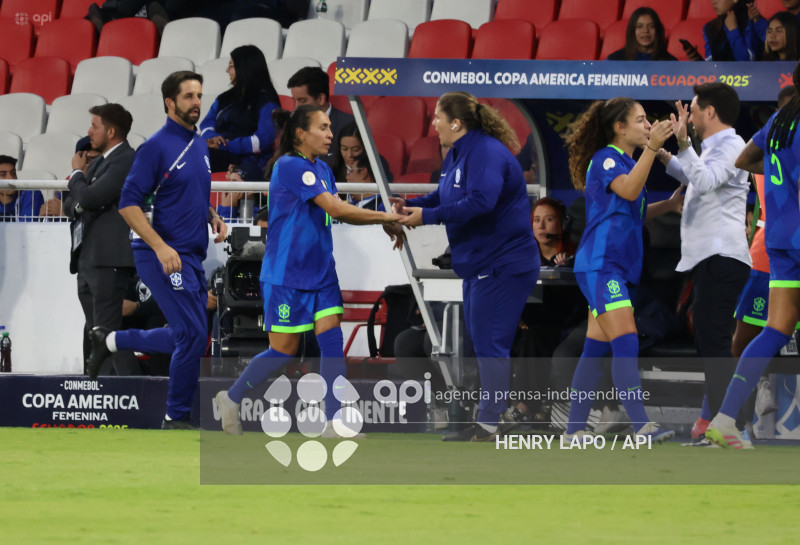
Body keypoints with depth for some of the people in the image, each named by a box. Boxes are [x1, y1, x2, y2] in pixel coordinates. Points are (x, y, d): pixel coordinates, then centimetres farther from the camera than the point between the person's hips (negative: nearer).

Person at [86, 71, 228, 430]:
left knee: (185, 339, 13)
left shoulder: (200, 146, 13)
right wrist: (161, 247, -24)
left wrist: (213, 218, 7)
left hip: (192, 258, 8)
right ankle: (176, 418, 2)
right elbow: (128, 204, -15)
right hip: (164, 257, -8)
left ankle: (109, 341, 31)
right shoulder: (156, 147, -12)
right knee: (193, 335, -11)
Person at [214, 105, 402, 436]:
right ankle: (231, 399, 19)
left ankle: (334, 422, -2)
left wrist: (383, 221, -7)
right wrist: (385, 217, -18)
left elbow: (338, 213, 7)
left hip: (320, 272, 8)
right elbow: (335, 209, -22)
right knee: (284, 350, -1)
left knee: (332, 342, -3)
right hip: (287, 275, -8)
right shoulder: (290, 166, -18)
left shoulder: (322, 170, 11)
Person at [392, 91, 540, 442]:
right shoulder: (458, 154, 12)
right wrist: (411, 205, -1)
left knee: (489, 343, -9)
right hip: (480, 265, 11)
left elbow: (479, 202, -33)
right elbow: (444, 196, 16)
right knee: (482, 341, 16)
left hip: (503, 265, -11)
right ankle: (486, 422, 24)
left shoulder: (486, 153, -21)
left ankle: (488, 426, -7)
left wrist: (427, 216, -29)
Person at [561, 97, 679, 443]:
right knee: (626, 344, -18)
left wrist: (669, 205, 15)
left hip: (622, 266, 10)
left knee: (597, 348, 9)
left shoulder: (627, 161, 18)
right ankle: (641, 426, -27)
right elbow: (628, 191, -28)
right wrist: (652, 148, -32)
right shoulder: (605, 159, -10)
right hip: (601, 264, -10)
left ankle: (575, 429, 12)